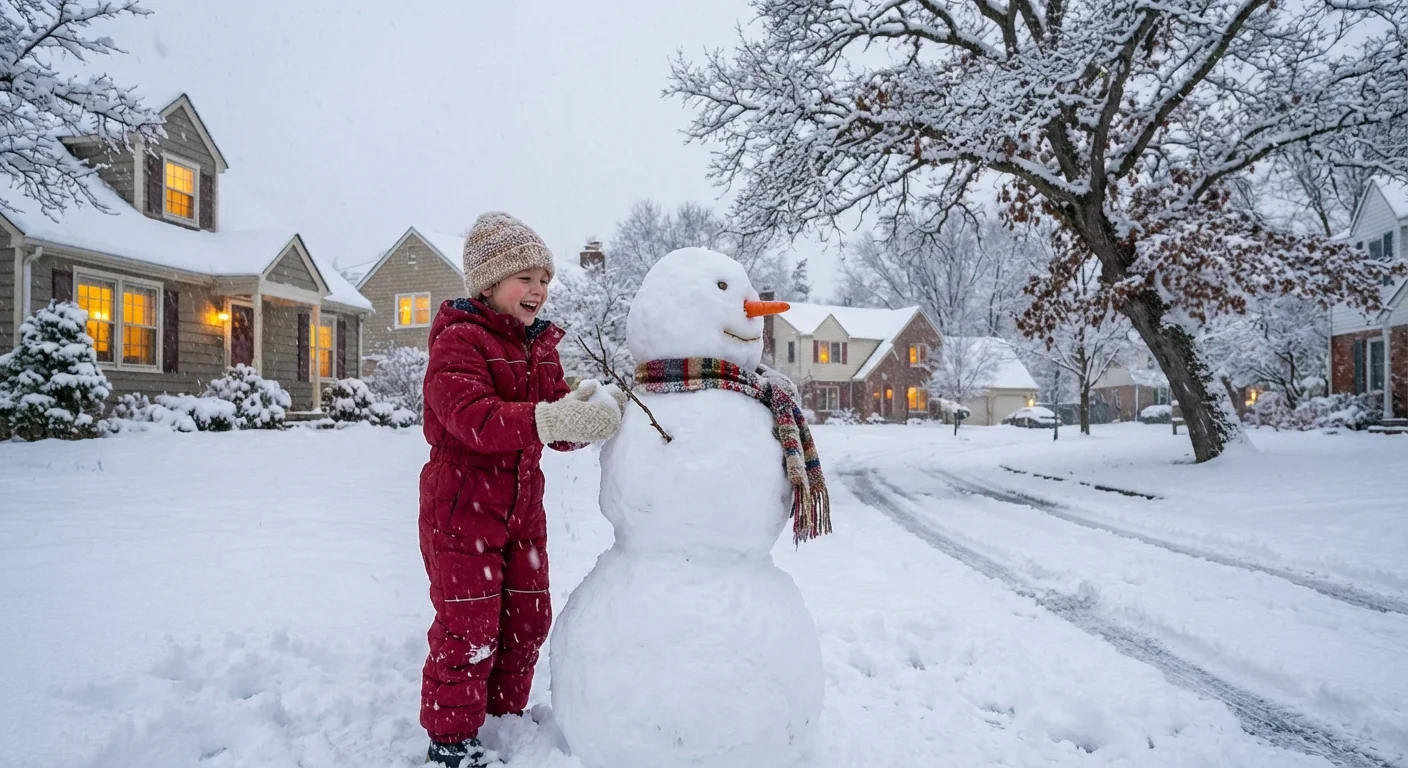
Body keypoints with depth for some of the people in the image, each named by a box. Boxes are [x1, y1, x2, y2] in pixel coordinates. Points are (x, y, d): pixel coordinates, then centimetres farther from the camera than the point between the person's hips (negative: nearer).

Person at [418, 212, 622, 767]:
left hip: (522, 507, 8)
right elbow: (473, 417, -30)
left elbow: (556, 424, 5)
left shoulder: (540, 345, 9)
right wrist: (548, 419, -41)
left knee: (527, 619, 15)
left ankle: (505, 714, 35)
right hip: (461, 507, -7)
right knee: (469, 627, 1)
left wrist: (584, 419, -17)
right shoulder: (458, 340, -15)